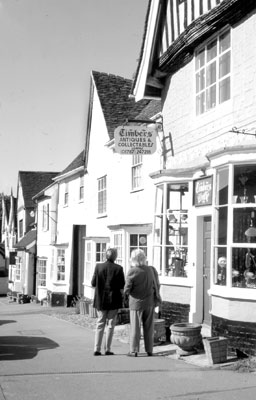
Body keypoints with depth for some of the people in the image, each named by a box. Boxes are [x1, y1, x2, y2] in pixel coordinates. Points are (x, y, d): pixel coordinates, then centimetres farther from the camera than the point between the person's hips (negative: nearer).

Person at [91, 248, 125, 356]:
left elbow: (93, 283, -2)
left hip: (100, 300, 2)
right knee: (110, 325, 8)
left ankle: (97, 349, 6)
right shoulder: (118, 268, -10)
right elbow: (122, 286, -9)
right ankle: (108, 349, 7)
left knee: (100, 324, 11)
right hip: (113, 300, -2)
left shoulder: (98, 266, -5)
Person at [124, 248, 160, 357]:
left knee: (135, 327, 7)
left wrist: (125, 294, 8)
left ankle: (134, 350, 10)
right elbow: (157, 286, 5)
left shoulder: (132, 272, -17)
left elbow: (127, 288, -13)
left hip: (136, 303, -3)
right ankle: (149, 350, 18)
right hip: (150, 303, 4)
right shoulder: (152, 270, -4)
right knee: (149, 328, 13)